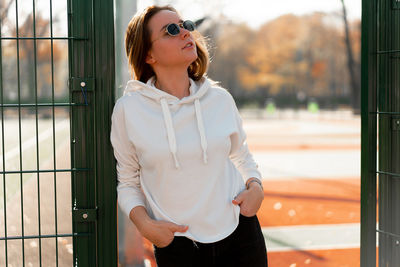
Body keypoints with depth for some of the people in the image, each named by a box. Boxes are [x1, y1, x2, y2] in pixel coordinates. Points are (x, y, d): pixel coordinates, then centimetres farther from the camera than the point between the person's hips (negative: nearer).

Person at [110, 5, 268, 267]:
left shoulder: (221, 99, 1)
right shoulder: (129, 110, -6)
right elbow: (128, 183, 3)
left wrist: (255, 186, -3)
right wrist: (144, 224, -13)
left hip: (238, 233, 2)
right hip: (178, 243, -2)